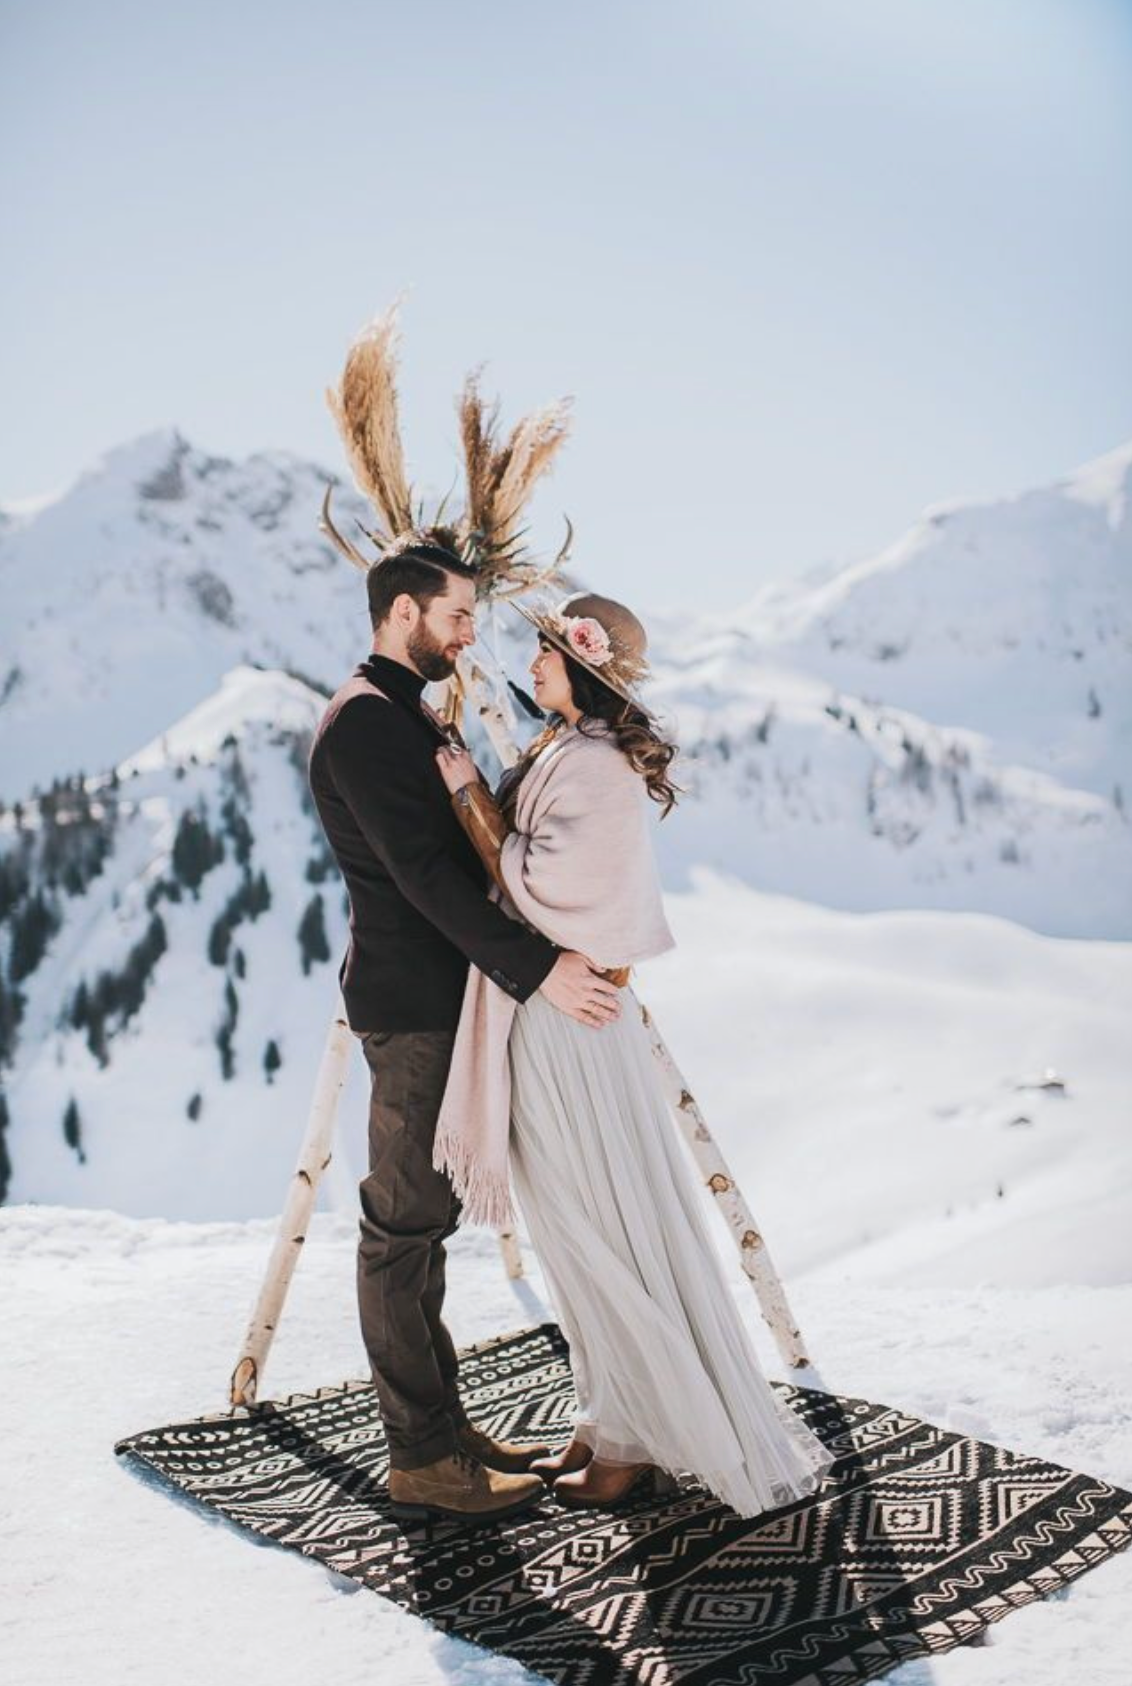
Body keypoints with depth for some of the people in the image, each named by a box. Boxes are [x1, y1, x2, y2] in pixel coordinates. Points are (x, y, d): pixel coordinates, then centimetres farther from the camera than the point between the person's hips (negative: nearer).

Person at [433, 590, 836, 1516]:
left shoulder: (597, 771, -18)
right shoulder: (555, 755, 11)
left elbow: (527, 887, -19)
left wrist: (468, 790, -13)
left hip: (568, 1029, -10)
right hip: (535, 1023, 10)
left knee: (608, 1231, 3)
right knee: (580, 1232, 17)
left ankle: (644, 1439, 18)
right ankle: (614, 1422, 31)